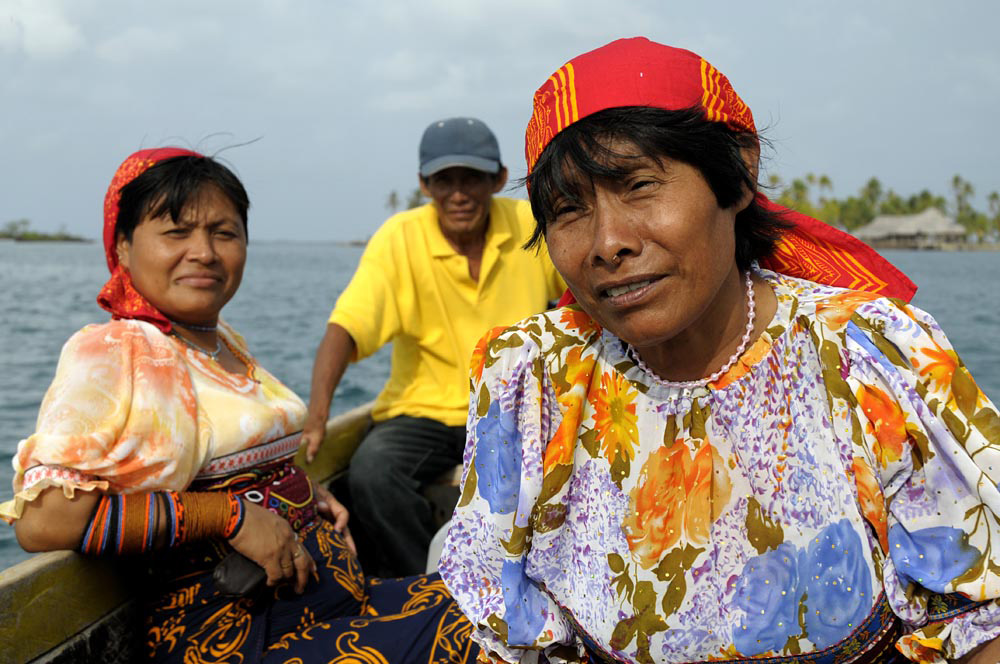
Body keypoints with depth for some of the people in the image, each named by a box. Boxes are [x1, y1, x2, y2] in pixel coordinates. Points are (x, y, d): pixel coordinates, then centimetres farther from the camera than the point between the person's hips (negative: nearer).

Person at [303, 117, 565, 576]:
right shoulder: (399, 240, -9)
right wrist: (316, 417, -34)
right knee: (370, 473, -31)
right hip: (424, 413, -1)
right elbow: (346, 328, -20)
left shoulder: (531, 226, -2)